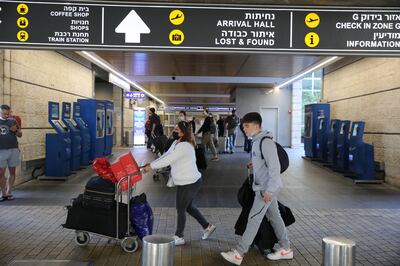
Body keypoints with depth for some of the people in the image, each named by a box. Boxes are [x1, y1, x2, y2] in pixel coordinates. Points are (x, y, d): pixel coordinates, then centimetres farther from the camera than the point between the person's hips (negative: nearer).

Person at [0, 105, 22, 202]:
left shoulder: (13, 121, 8)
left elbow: (20, 135, 12)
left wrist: (16, 130, -8)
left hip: (14, 150, 2)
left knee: (12, 172, 6)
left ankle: (9, 192, 15)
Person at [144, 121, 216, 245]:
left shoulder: (185, 146, -23)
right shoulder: (176, 143, 7)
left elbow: (168, 160, -27)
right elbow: (165, 156, 8)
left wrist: (151, 166, -20)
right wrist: (150, 164, -2)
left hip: (189, 183, -10)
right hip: (189, 181, 10)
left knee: (180, 209, 5)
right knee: (188, 207, 22)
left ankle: (179, 237, 22)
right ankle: (207, 226, 36)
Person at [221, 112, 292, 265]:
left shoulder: (266, 142, -20)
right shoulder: (256, 141, 10)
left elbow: (275, 166, -23)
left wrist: (269, 190, -24)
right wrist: (255, 164, 6)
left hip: (267, 188, -9)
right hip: (263, 187, 10)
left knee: (254, 219, -6)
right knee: (274, 217, 16)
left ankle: (238, 254, -1)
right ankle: (285, 249, 28)